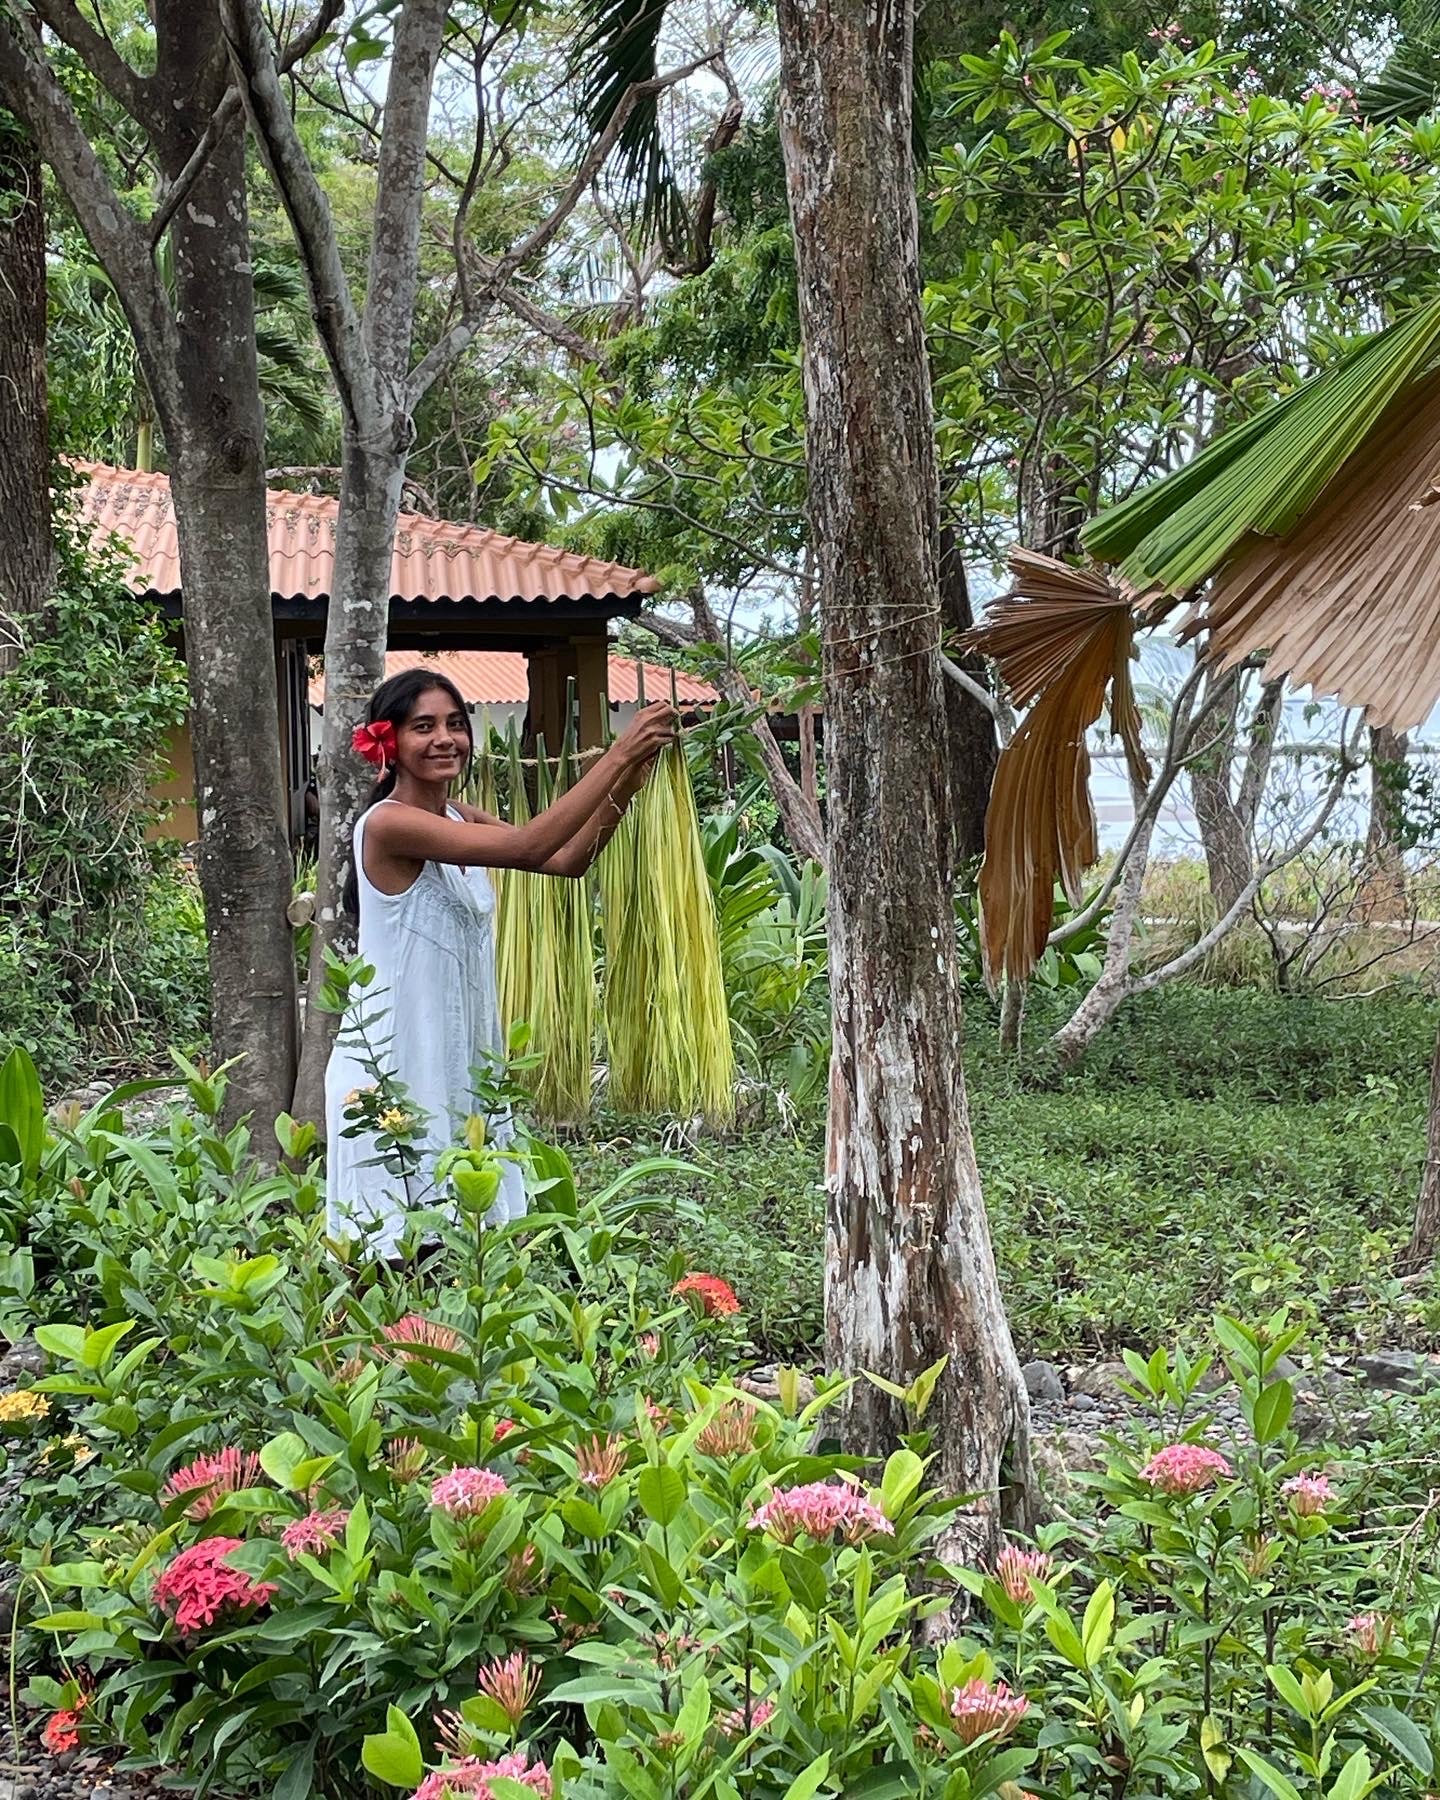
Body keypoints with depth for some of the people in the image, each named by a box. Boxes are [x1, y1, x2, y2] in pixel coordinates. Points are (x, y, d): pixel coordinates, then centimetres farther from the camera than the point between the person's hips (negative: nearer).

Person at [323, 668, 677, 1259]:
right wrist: (619, 752, -24)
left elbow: (567, 860, 4)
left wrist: (629, 782, -8)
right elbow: (528, 845, -25)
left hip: (460, 1055, 8)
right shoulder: (389, 823, -17)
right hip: (394, 1063, -8)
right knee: (400, 1249, -4)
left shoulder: (457, 818, 10)